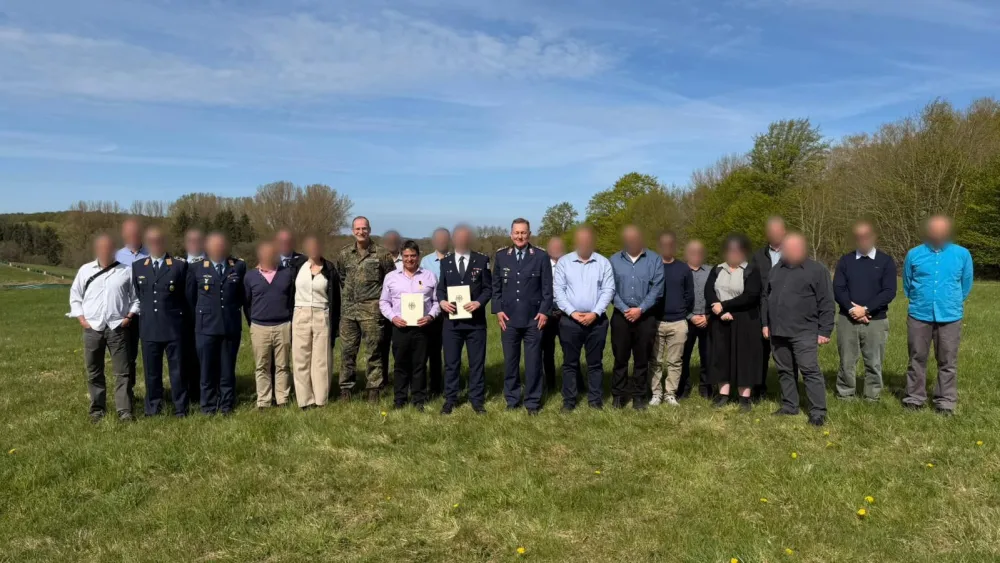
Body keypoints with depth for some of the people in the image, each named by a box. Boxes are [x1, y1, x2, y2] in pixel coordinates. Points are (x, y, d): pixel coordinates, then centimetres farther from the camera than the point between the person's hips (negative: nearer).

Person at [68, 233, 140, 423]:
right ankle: (97, 408, 24)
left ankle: (124, 410, 5)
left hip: (117, 328, -2)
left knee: (122, 371, 0)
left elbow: (136, 297, 6)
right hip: (92, 328, 2)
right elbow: (75, 296, 11)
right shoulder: (85, 270, 5)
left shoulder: (126, 271, 1)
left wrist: (129, 316, -4)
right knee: (94, 372, 11)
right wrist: (81, 318, 1)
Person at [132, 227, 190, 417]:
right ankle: (153, 408, 21)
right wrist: (143, 312, 11)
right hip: (148, 328, 3)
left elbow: (187, 296, 6)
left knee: (177, 370, 3)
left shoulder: (179, 265, 0)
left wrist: (178, 314, 6)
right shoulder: (137, 267, 9)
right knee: (151, 371, 10)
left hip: (174, 327, -3)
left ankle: (180, 408, 12)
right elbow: (136, 295, 17)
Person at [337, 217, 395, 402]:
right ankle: (346, 389, 16)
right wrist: (346, 295, 15)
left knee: (374, 351, 0)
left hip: (371, 309, -3)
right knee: (347, 350, 7)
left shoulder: (381, 253, -2)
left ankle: (374, 389, 8)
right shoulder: (344, 254, 9)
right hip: (349, 309, 4)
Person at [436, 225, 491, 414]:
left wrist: (479, 302, -17)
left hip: (476, 320, -1)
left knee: (477, 362, 5)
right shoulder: (445, 261, 10)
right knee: (451, 362, 7)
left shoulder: (482, 260, 4)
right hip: (451, 320, 1)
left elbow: (488, 287, 1)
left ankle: (477, 399, 15)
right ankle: (450, 399, 17)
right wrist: (442, 301, -10)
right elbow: (440, 288, 10)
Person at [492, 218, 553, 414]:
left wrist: (544, 312, -7)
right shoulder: (501, 256, 5)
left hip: (533, 319, -2)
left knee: (533, 362, 4)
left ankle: (533, 402, 15)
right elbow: (496, 286, 9)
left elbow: (547, 288, 0)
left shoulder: (541, 256, -1)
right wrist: (498, 310, 0)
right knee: (510, 361, 9)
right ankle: (512, 399, 22)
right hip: (508, 318, 2)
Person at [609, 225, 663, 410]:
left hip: (646, 317, 0)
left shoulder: (654, 260, 1)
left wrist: (640, 309, -12)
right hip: (621, 316, 1)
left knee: (642, 359, 6)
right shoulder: (614, 260, 4)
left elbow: (657, 289, -5)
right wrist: (625, 309, -11)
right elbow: (610, 289, -2)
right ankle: (618, 394, 16)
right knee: (620, 357, 6)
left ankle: (638, 395, 16)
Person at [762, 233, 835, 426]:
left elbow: (826, 303, -7)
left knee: (810, 371, -7)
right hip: (777, 331, 6)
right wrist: (765, 323, 14)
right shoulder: (776, 270, 14)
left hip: (804, 332, -6)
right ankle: (789, 405, 22)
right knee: (784, 371, 12)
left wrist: (824, 331, -11)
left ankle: (818, 411, -3)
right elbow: (766, 298, 19)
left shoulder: (817, 270, -4)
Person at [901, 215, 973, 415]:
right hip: (919, 315, 0)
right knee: (917, 359, 8)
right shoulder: (914, 254, 2)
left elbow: (966, 285, 14)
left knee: (948, 362, 6)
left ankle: (946, 401, 14)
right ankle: (914, 397, 18)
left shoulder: (962, 254, 1)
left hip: (949, 316, 0)